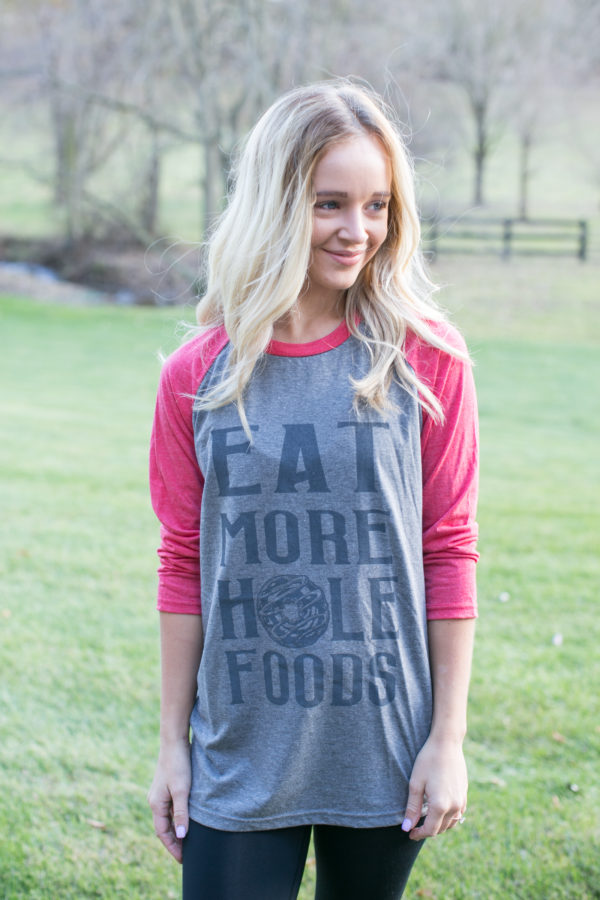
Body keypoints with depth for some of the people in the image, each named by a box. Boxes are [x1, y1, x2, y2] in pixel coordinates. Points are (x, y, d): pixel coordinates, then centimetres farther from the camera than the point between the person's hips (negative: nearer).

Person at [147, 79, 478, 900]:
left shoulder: (425, 359, -4)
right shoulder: (200, 376, -1)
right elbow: (184, 566, 4)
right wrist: (173, 742, 5)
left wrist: (448, 737, -3)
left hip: (385, 756, 0)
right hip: (241, 761, 1)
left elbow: (450, 552, -2)